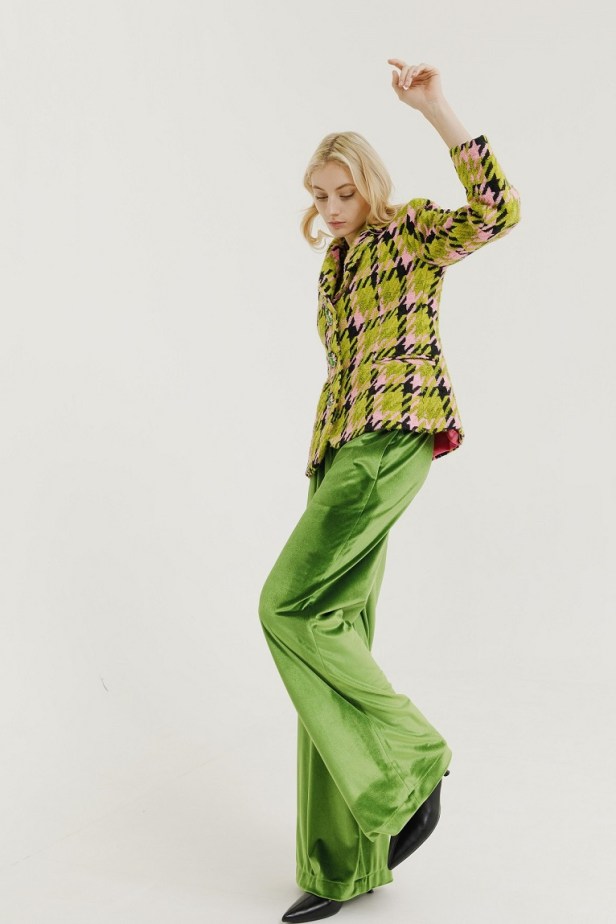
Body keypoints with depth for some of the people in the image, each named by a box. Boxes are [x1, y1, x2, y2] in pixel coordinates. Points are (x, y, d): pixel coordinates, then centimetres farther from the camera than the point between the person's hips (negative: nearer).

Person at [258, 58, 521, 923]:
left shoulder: (411, 230, 3)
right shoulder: (338, 263, 24)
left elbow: (497, 210, -17)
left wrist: (437, 110, -21)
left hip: (393, 439, -8)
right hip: (340, 452, 8)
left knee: (292, 605, -19)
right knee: (333, 634, 3)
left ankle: (411, 763, -4)